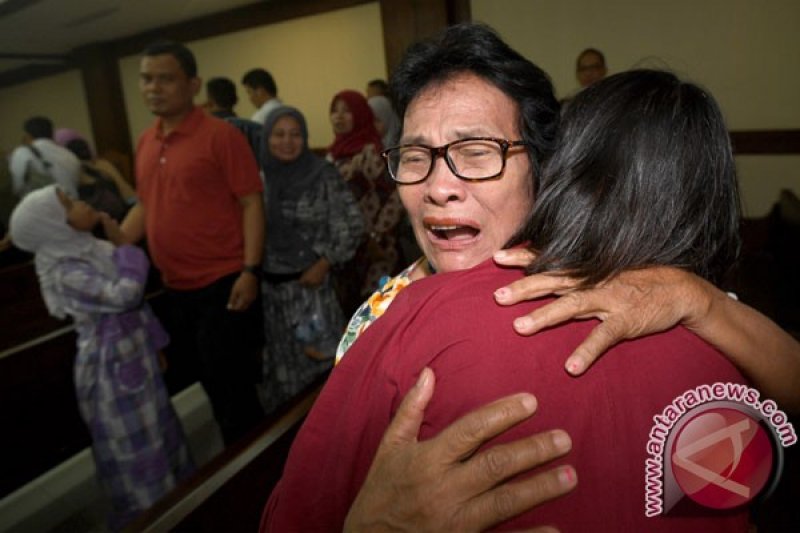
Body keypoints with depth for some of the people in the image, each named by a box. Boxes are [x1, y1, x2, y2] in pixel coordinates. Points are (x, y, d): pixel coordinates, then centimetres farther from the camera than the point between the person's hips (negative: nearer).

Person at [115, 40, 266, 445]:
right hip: (176, 288, 8)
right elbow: (145, 206, 17)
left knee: (231, 385, 4)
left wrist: (250, 271, -20)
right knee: (203, 379, 20)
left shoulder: (220, 135, -11)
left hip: (222, 284, -7)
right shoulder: (145, 142, 10)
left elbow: (251, 203, -13)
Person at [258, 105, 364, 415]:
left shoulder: (323, 176, -7)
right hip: (269, 286, 3)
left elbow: (350, 227, -6)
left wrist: (323, 265, -11)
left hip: (311, 283, -3)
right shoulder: (259, 178, 1)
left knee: (318, 358, 2)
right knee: (279, 363, 14)